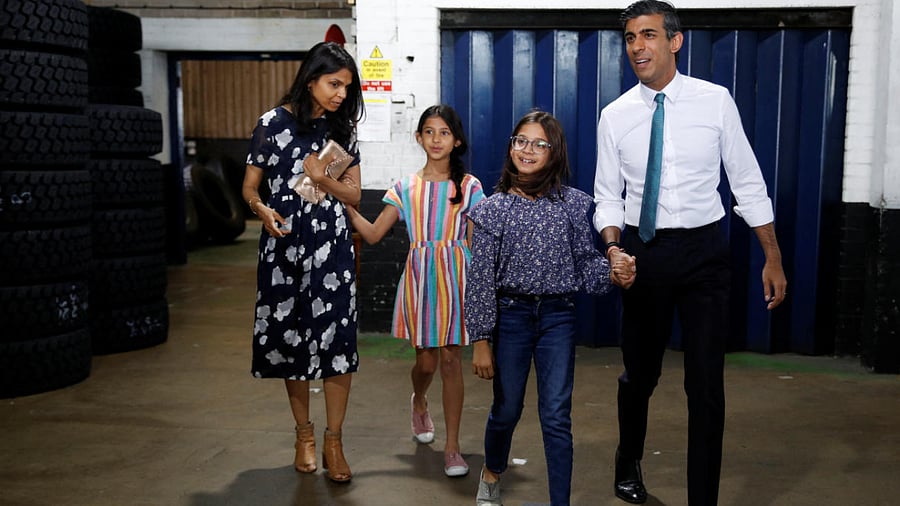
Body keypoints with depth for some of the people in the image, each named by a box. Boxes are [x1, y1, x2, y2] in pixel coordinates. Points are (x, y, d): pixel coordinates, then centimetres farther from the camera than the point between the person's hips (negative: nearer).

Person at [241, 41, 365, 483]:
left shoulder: (343, 129, 7)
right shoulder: (273, 123, -1)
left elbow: (354, 195, 7)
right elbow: (249, 187, 2)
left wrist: (322, 180, -13)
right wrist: (263, 210, -20)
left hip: (331, 246, 1)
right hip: (284, 243, -1)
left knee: (335, 339, -6)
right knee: (290, 337, 7)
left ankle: (333, 441, 6)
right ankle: (304, 434, 24)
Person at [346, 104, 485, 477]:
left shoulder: (469, 187, 2)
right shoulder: (406, 188, 6)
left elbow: (475, 243, 2)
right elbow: (373, 234, 3)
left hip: (456, 275, -1)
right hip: (419, 275, 1)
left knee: (451, 359, -1)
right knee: (426, 360, 7)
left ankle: (452, 447, 9)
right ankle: (419, 403, 44)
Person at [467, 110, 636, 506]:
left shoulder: (572, 203, 0)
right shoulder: (493, 208, -4)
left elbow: (586, 260, 5)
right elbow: (481, 278, -4)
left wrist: (613, 272, -17)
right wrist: (481, 340, -6)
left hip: (558, 317, 0)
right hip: (511, 315, 0)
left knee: (557, 417, 0)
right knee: (507, 409, 14)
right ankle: (492, 473, 44)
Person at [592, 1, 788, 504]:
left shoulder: (715, 101, -4)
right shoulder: (615, 116, -1)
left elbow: (748, 183, 0)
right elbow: (608, 198, 4)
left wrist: (773, 259, 1)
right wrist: (613, 247, -15)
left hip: (705, 251, -1)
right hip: (643, 251, 1)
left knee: (706, 382, 0)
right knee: (640, 373, 16)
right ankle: (629, 462, 45)